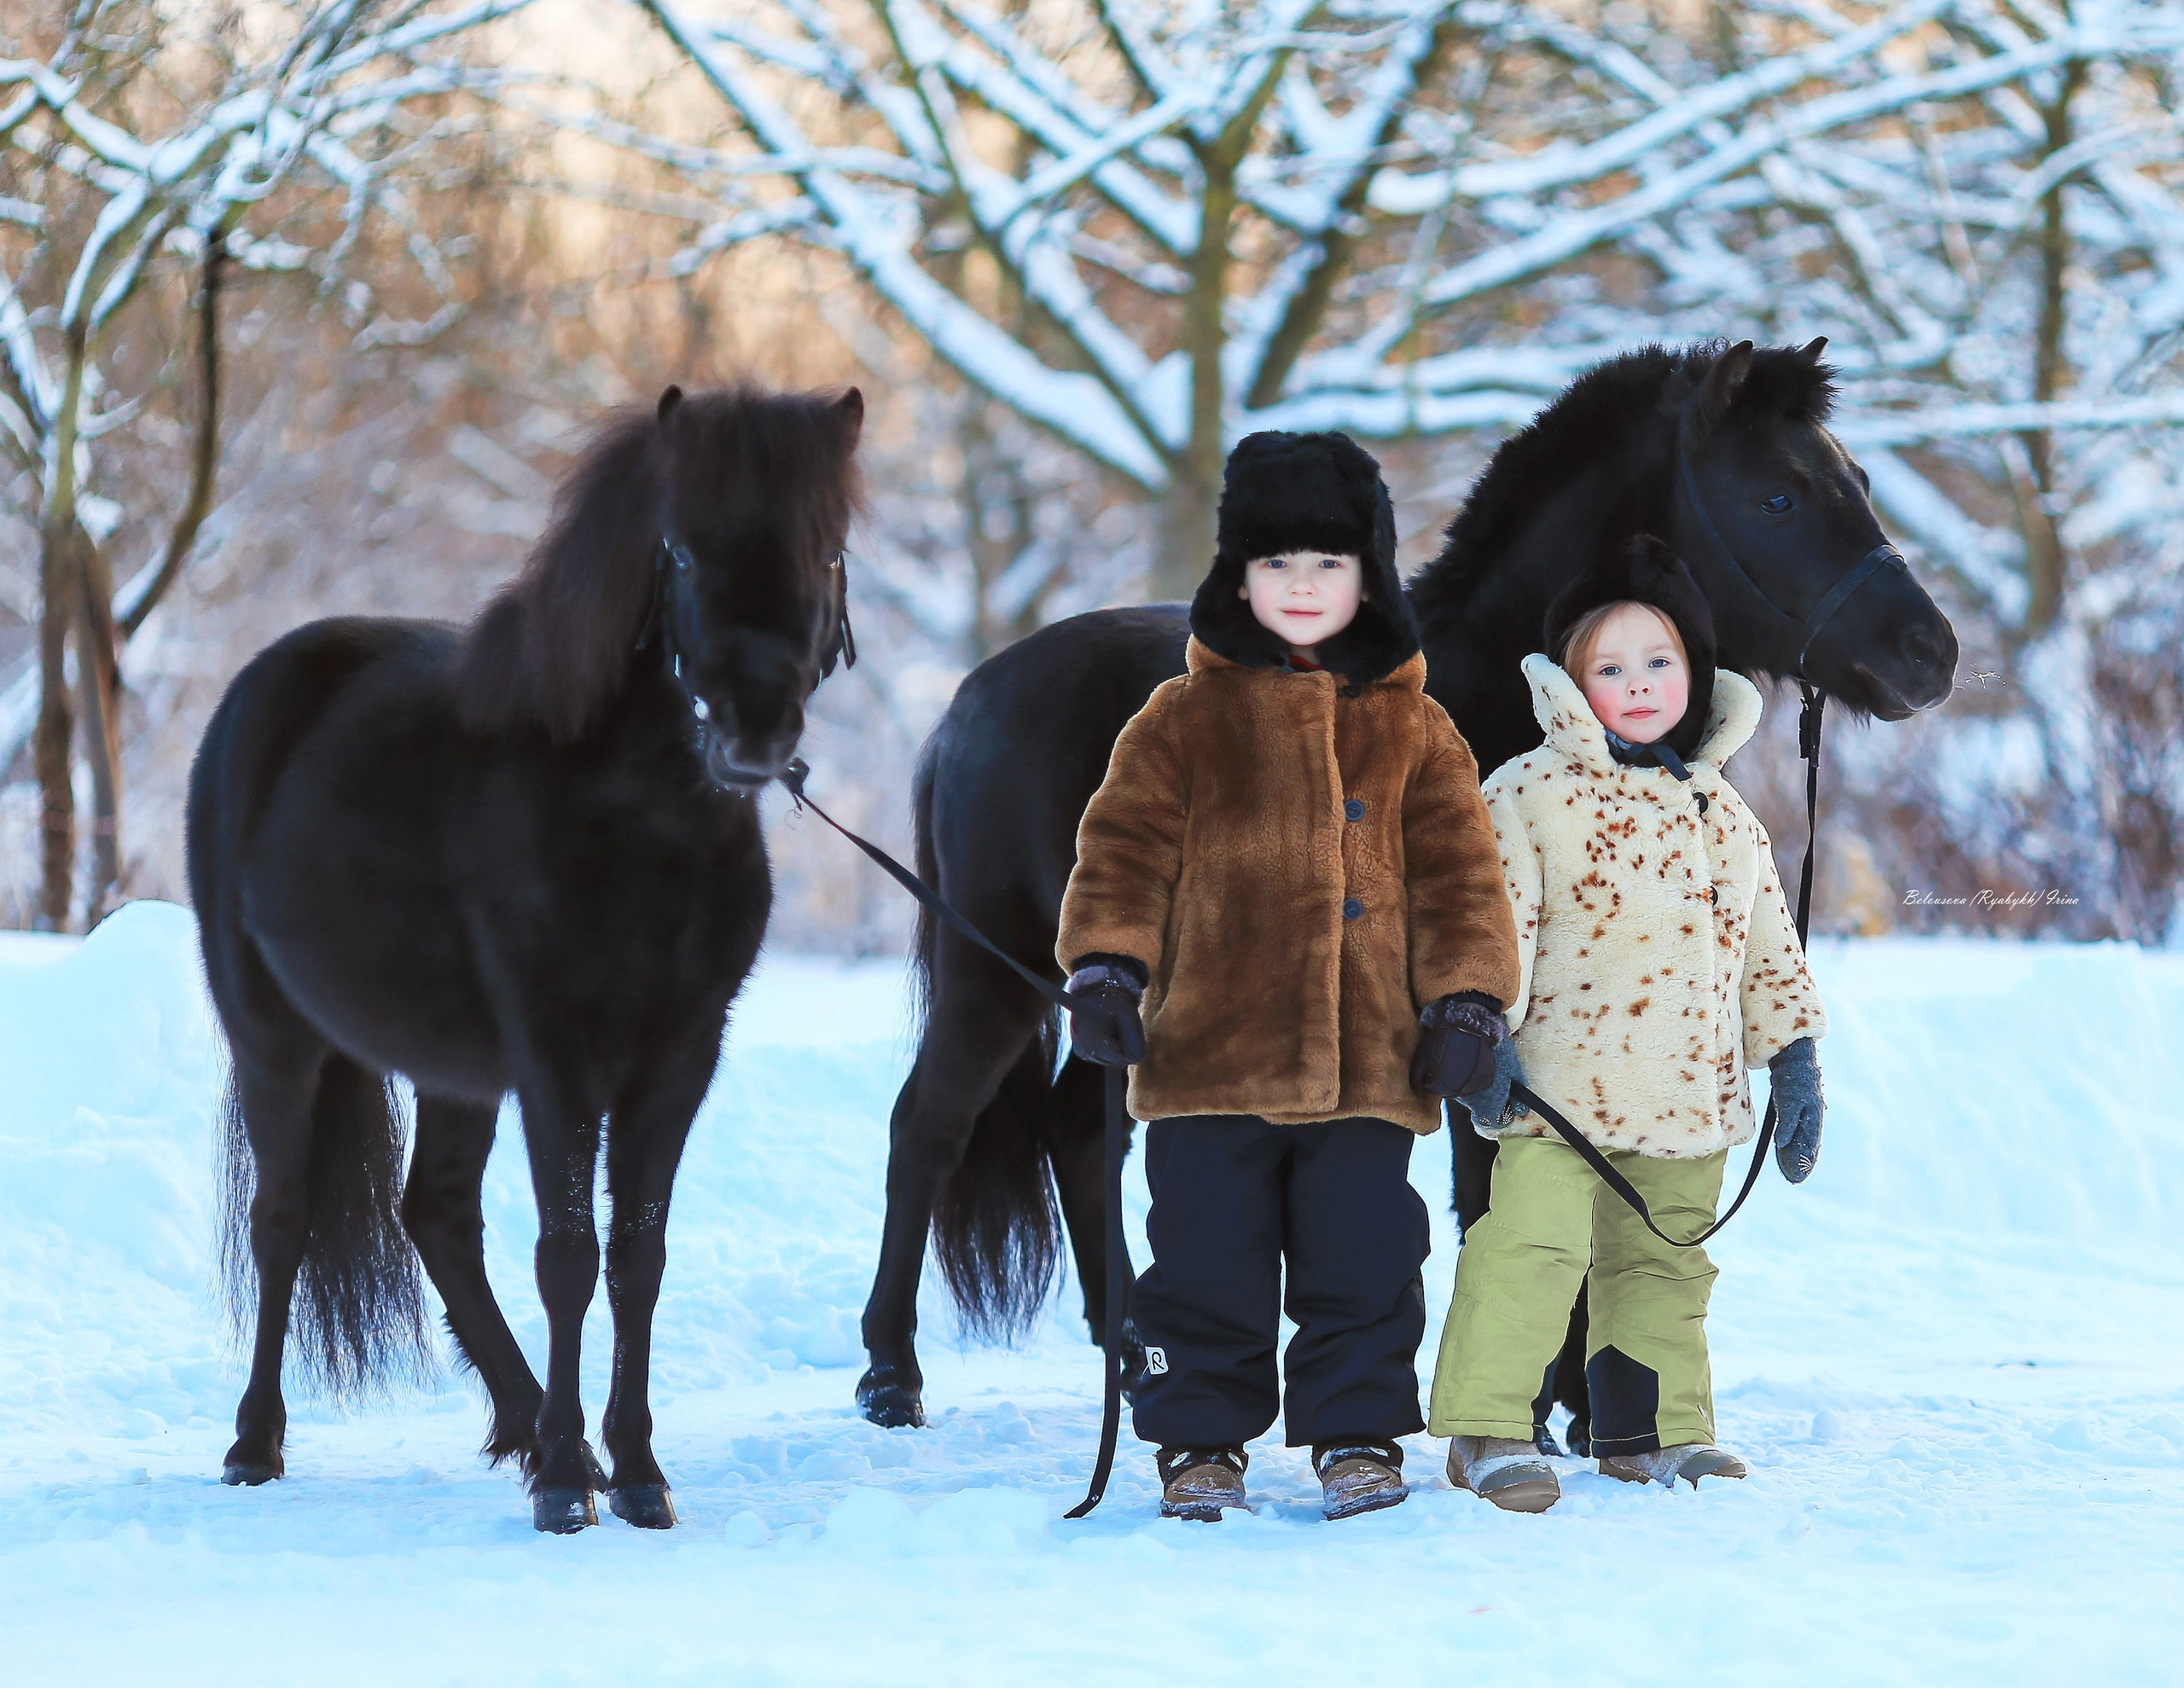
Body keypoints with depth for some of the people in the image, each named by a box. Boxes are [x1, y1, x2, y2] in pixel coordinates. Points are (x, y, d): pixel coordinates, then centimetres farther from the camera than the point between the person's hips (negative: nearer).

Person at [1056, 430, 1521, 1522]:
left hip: (1368, 1058, 1)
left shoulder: (1413, 732, 9)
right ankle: (1200, 1439, 14)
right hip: (1210, 1055, -1)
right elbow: (1123, 850, 3)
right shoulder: (1183, 721, 6)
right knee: (1204, 1260, 2)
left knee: (1362, 1260, 3)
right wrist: (1106, 968, -9)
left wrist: (1465, 1000, 0)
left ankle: (1356, 1433, 16)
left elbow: (1457, 873, 9)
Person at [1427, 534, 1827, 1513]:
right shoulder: (1530, 794, -5)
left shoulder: (1722, 813, 13)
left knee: (1665, 1261, 13)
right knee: (1533, 1246, -13)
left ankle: (1653, 1430, 25)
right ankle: (1489, 1432, -9)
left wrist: (1794, 1057, 13)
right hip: (1560, 1088, -6)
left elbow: (1768, 946, 18)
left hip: (1689, 1098, 6)